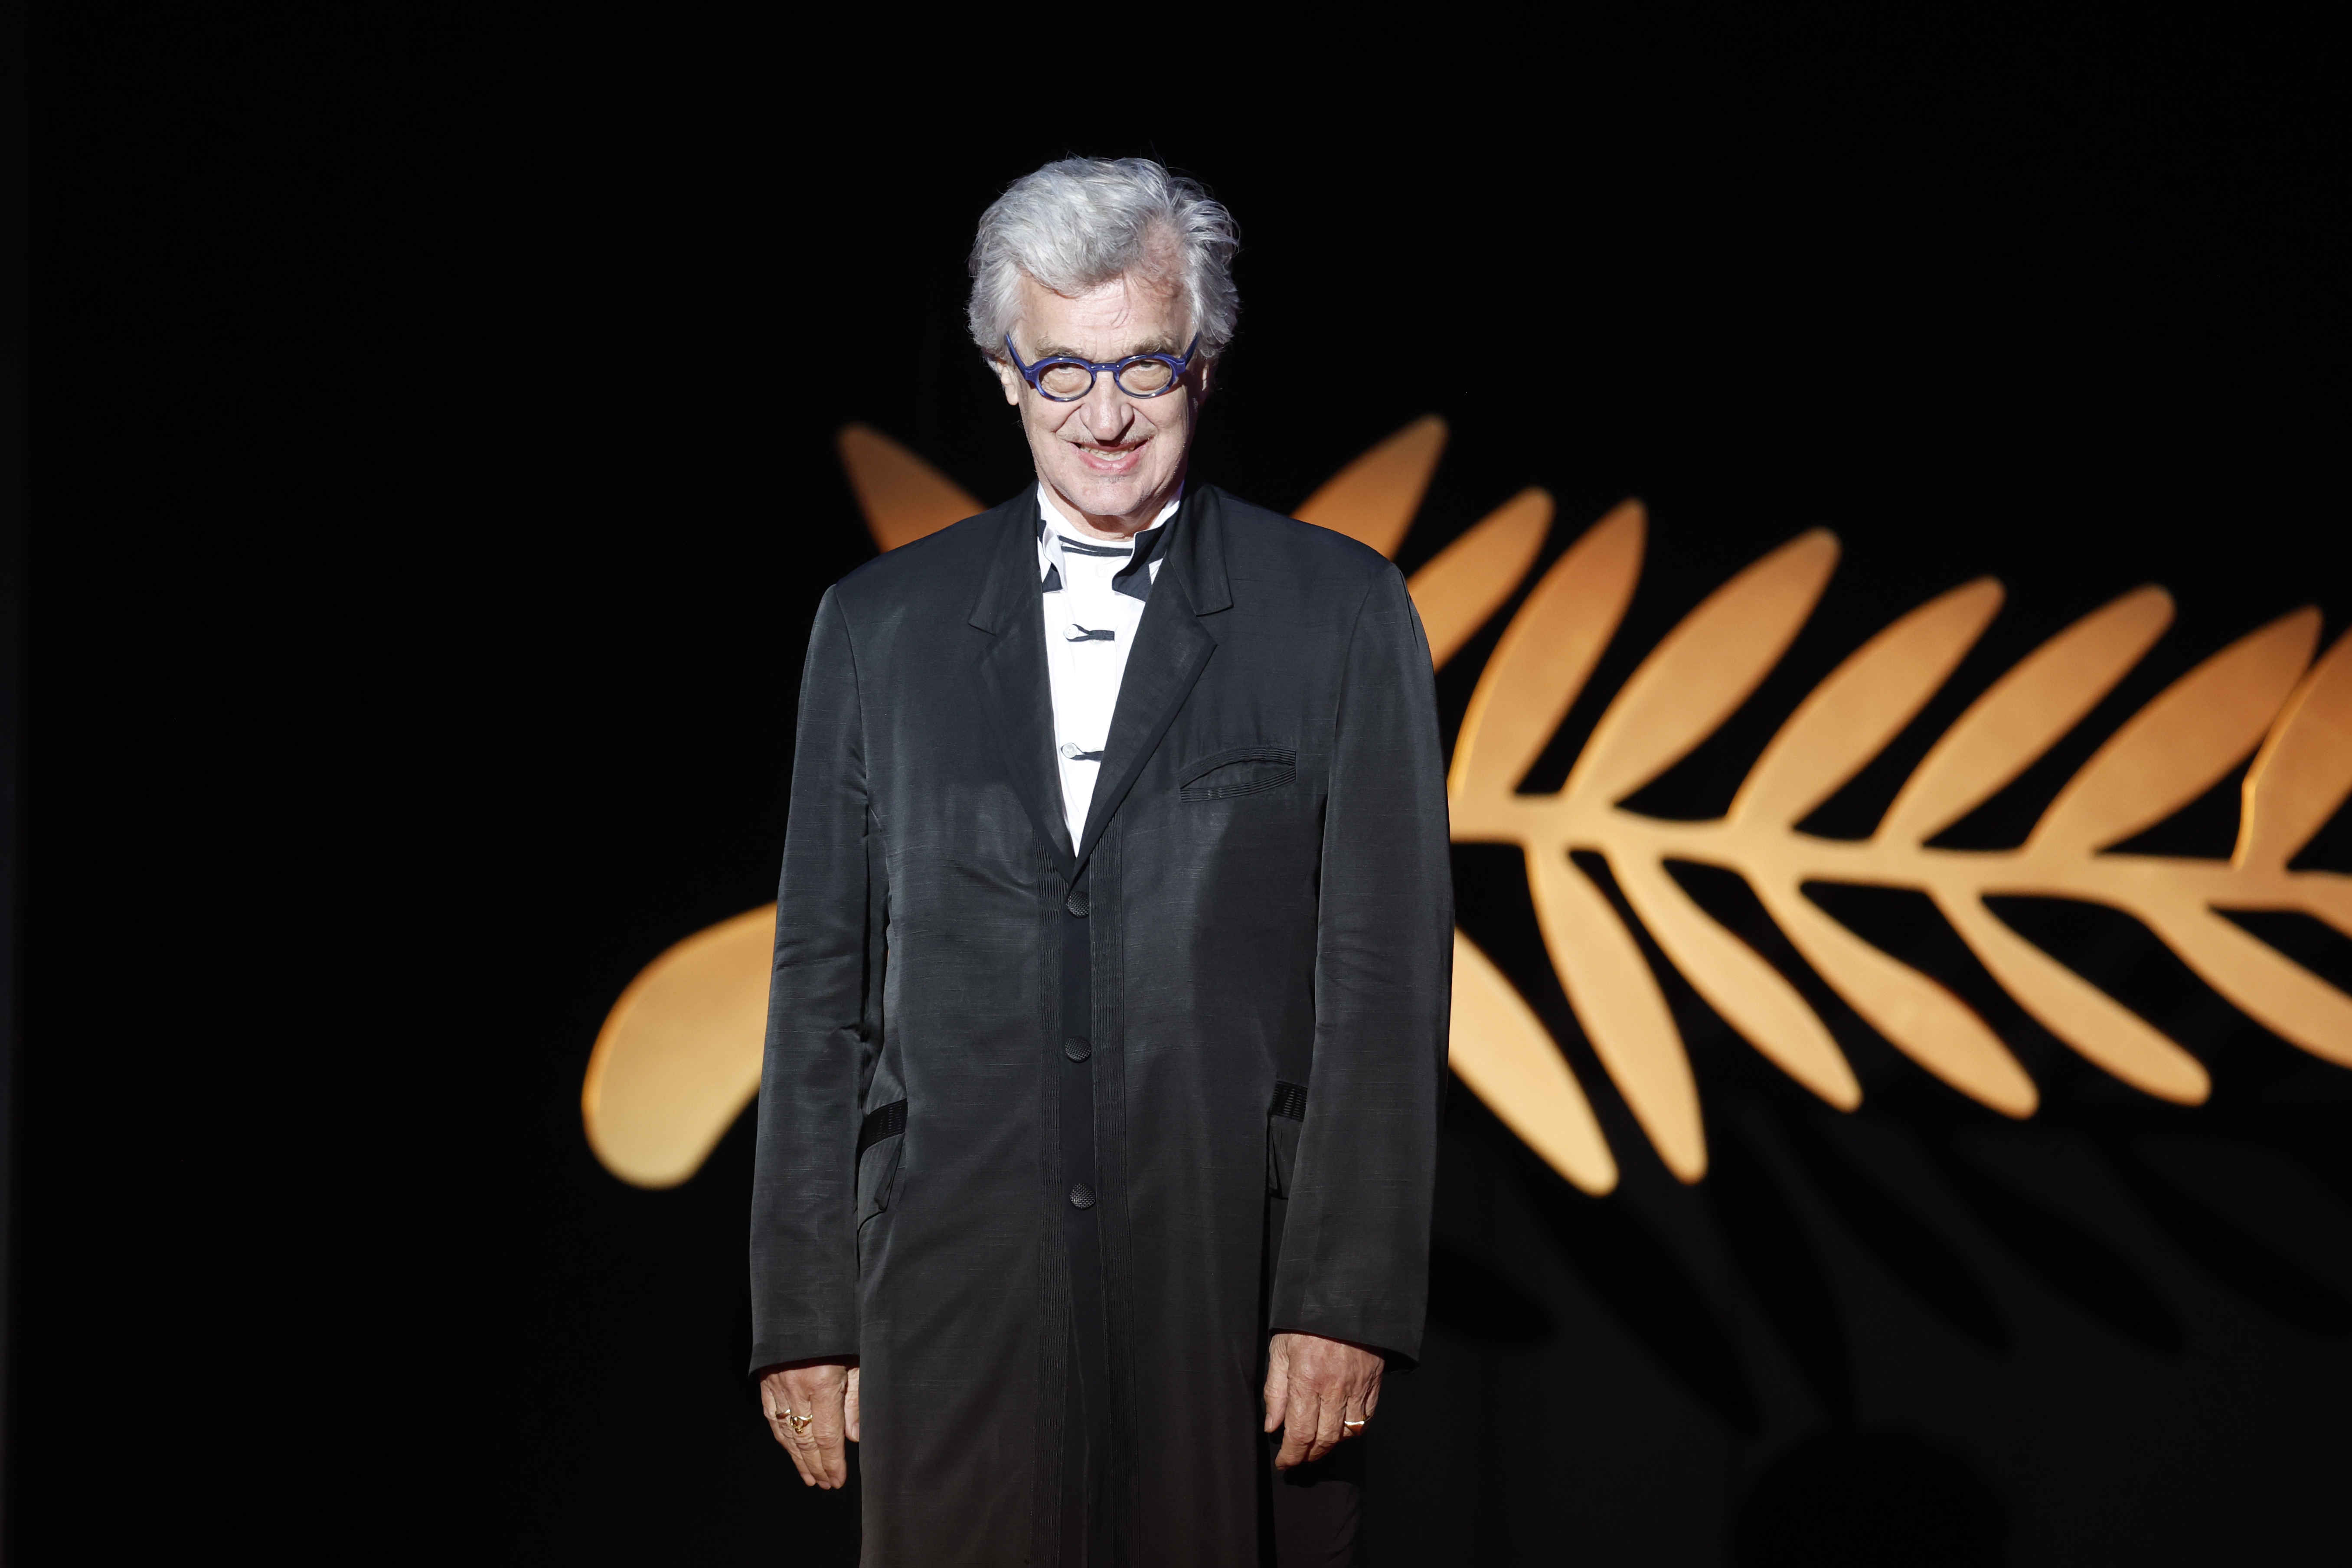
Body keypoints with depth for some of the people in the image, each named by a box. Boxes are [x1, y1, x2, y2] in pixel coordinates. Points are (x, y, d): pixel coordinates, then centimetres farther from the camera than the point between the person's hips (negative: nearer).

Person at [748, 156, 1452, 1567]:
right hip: (958, 1303, 2)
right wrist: (805, 1315, 6)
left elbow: (1385, 975, -1)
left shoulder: (1343, 616, 5)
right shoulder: (881, 627, 12)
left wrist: (1348, 1298, -9)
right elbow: (823, 983, 11)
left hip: (1239, 1287, -1)